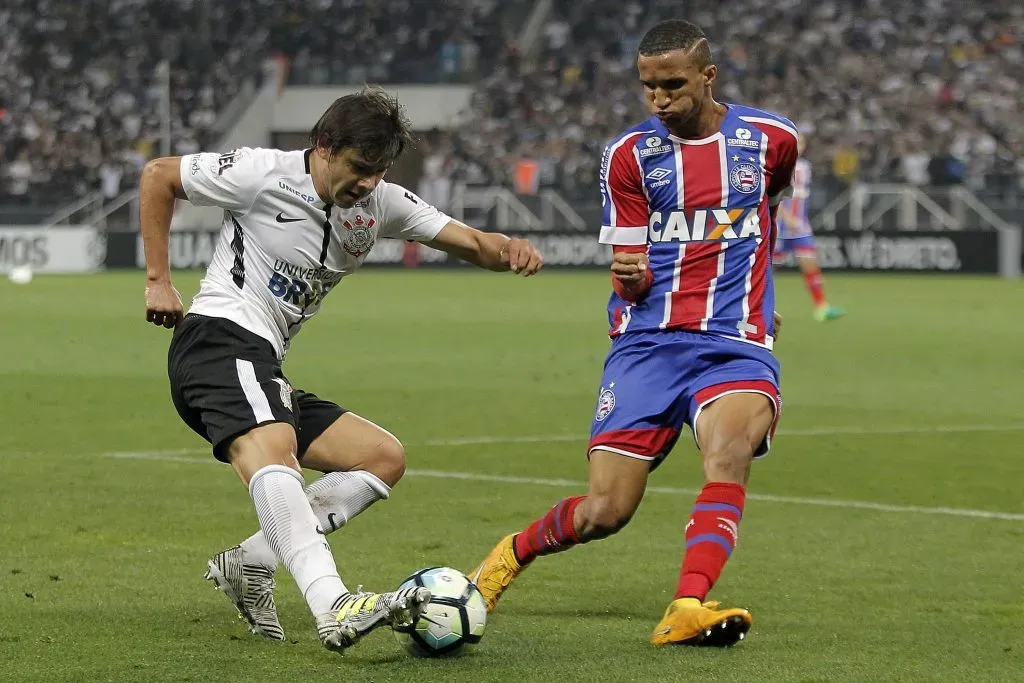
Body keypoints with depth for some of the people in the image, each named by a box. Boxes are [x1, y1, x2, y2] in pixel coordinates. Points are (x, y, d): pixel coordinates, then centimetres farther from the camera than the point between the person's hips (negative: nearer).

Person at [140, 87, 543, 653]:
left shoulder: (381, 204, 11)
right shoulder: (265, 174, -7)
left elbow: (470, 244, 6)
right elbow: (158, 176, 2)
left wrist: (509, 250, -18)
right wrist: (157, 280, -2)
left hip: (265, 372, 9)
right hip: (219, 337, -9)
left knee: (384, 458, 5)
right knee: (272, 449, -35)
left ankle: (249, 564, -6)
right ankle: (334, 608, -56)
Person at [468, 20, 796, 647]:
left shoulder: (770, 139, 6)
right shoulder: (629, 154, 3)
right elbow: (632, 274, 3)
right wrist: (632, 276, -21)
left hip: (736, 345, 0)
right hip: (648, 341, 0)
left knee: (730, 446, -35)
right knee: (604, 512, -7)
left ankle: (688, 610, -43)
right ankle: (515, 552, 25)